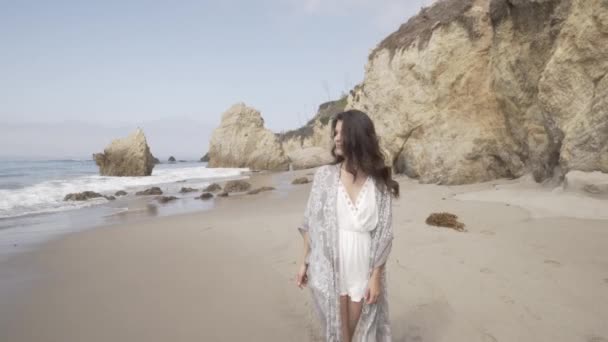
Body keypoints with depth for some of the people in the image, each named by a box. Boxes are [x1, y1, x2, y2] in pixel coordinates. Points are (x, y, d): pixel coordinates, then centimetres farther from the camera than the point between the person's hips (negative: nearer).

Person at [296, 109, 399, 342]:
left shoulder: (379, 182, -4)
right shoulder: (324, 175, -4)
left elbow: (383, 233, -3)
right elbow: (311, 223, 2)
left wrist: (376, 276, -5)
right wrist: (305, 263, 4)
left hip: (363, 271, 1)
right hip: (329, 268, 0)